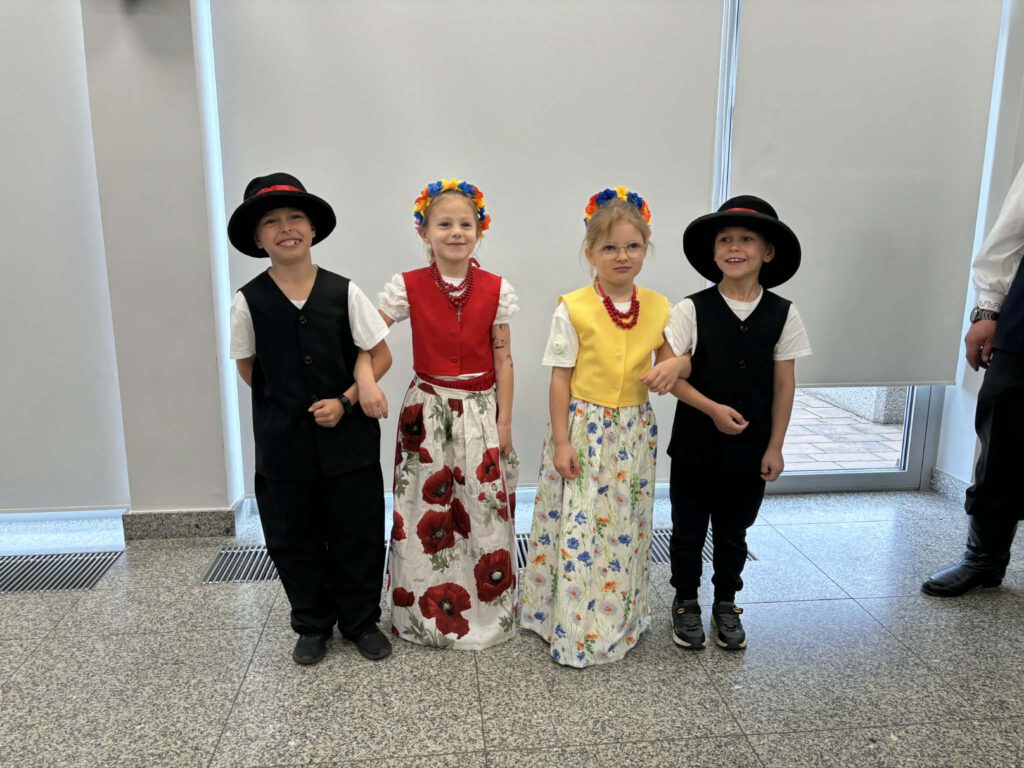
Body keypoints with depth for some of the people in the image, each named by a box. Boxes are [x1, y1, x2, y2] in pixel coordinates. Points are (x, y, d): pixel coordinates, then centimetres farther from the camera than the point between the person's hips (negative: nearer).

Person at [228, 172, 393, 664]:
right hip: (283, 441, 1)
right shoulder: (249, 301, -4)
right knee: (294, 540, 13)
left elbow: (380, 356, -2)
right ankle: (313, 625, 34)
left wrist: (344, 401, -13)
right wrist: (289, 403, -1)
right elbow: (249, 370, 6)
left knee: (359, 535, 9)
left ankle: (361, 621, 30)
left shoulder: (344, 292, -5)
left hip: (350, 438, 0)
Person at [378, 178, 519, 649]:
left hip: (480, 410, 1)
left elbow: (503, 359, 0)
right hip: (427, 411, 0)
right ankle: (426, 616, 29)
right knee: (426, 514, 9)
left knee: (484, 512, 7)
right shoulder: (408, 287, -5)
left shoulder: (496, 290, -3)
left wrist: (504, 421, 0)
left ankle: (486, 613, 29)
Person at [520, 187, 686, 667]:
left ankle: (621, 620, 35)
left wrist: (674, 366, -12)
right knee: (577, 527, 1)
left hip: (634, 433, 4)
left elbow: (673, 357, 13)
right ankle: (574, 628, 20)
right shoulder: (573, 309, -10)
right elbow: (560, 378, -8)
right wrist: (561, 441, -10)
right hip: (583, 429, -4)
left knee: (626, 527, 15)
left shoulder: (657, 307, 2)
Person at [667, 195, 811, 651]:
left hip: (750, 449, 2)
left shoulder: (783, 314, -4)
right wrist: (713, 409, -19)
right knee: (688, 530, 12)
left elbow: (784, 385, 0)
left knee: (733, 532, 18)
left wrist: (775, 446, -1)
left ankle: (726, 604, 37)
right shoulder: (692, 309, -10)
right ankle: (685, 602, 33)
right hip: (695, 445, -1)